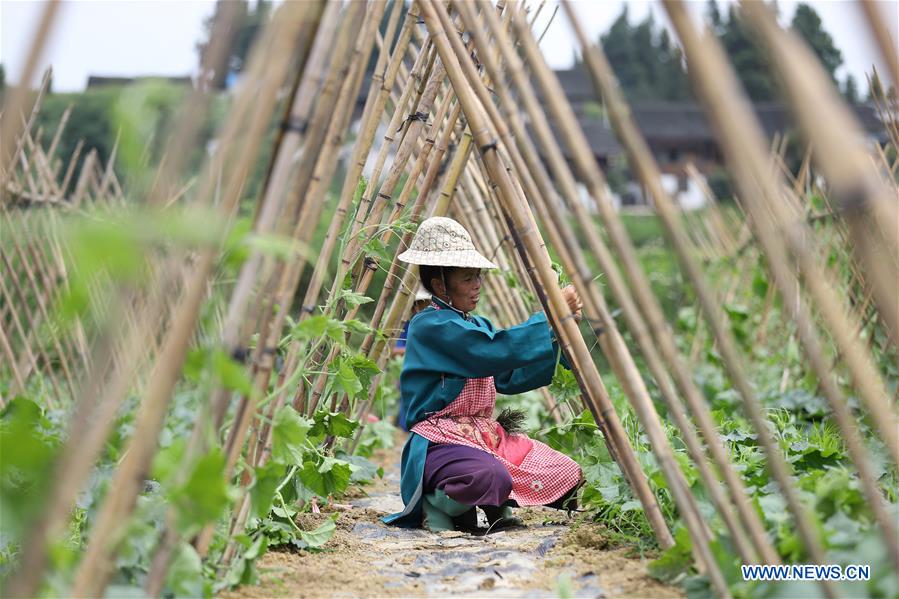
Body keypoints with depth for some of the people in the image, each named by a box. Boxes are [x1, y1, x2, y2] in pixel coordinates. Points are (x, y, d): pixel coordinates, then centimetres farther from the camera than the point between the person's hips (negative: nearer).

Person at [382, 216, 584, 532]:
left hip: (487, 435, 8)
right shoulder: (430, 326, -12)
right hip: (440, 441, -8)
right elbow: (498, 350, -23)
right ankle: (436, 503, -8)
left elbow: (511, 377, 12)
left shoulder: (477, 325, 17)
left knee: (568, 477, -9)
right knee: (492, 477, -40)